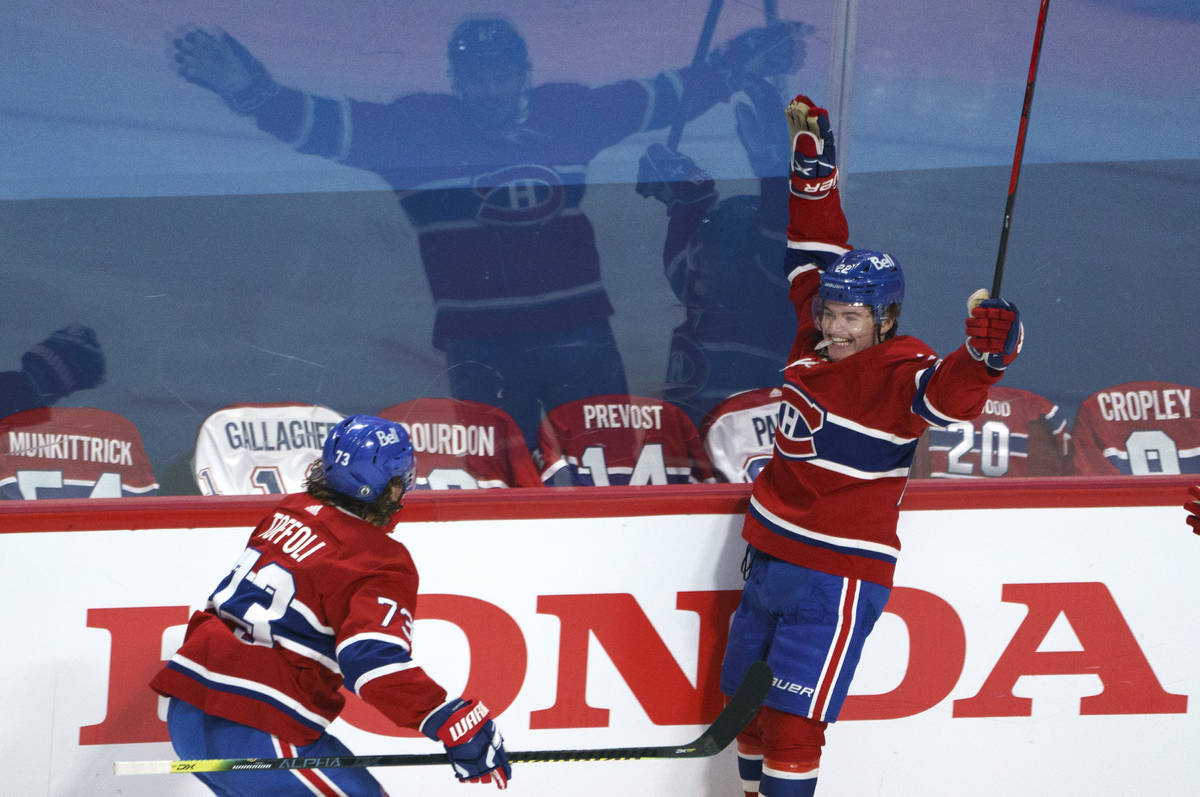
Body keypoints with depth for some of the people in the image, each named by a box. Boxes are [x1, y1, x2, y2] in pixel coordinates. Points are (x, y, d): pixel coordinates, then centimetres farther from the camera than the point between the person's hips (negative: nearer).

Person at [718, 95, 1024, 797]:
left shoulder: (895, 371, -17)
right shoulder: (816, 343, 4)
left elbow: (947, 393, -38)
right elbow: (818, 258, 16)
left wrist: (985, 356, -58)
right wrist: (814, 166, 17)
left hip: (837, 574, -8)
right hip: (770, 554, 8)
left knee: (792, 719, -11)